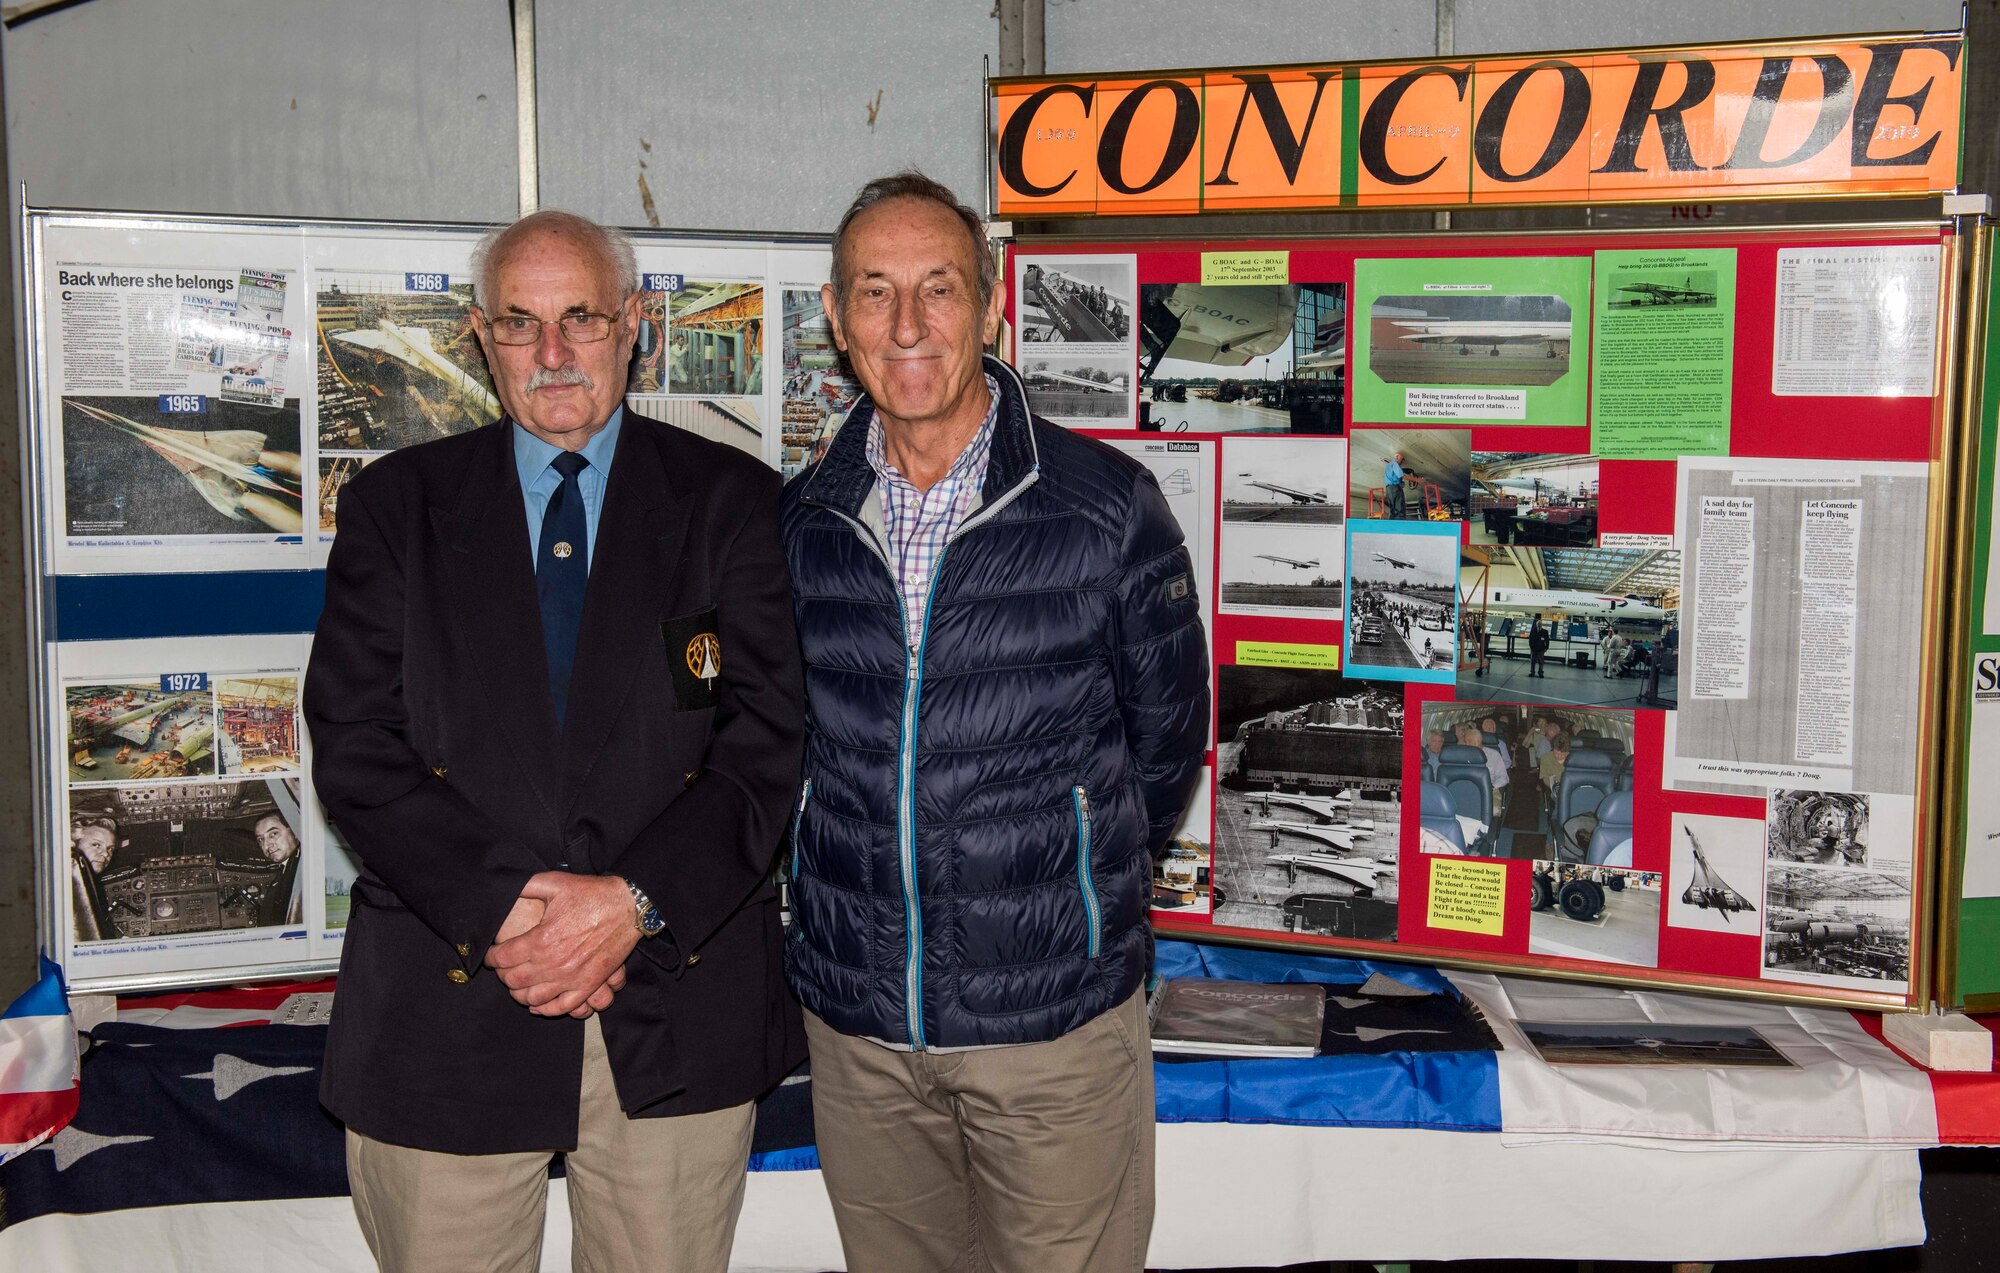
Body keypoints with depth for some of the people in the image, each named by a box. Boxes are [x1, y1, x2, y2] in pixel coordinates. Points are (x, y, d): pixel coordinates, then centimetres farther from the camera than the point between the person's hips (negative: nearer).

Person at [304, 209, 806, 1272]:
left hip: (679, 1015, 0)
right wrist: (498, 909, -14)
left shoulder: (734, 503, 4)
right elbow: (355, 745, -1)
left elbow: (771, 736, -4)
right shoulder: (396, 505, 7)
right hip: (445, 1014, 1)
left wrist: (636, 901, -16)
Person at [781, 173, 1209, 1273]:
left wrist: (1076, 889, 8)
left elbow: (1166, 737, 3)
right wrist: (869, 889, 11)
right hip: (855, 1019, 3)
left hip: (1057, 1016, -3)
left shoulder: (1107, 507, -8)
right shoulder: (800, 522, 2)